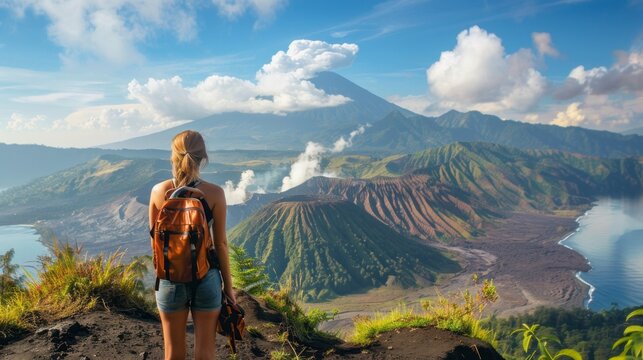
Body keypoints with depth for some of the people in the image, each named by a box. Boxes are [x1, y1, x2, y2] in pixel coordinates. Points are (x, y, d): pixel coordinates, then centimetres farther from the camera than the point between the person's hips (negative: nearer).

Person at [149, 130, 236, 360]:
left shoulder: (158, 191, -6)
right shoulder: (214, 193, -11)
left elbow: (155, 238, 3)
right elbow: (220, 243, -7)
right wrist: (228, 284, 2)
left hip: (170, 278, 2)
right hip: (206, 276, -1)